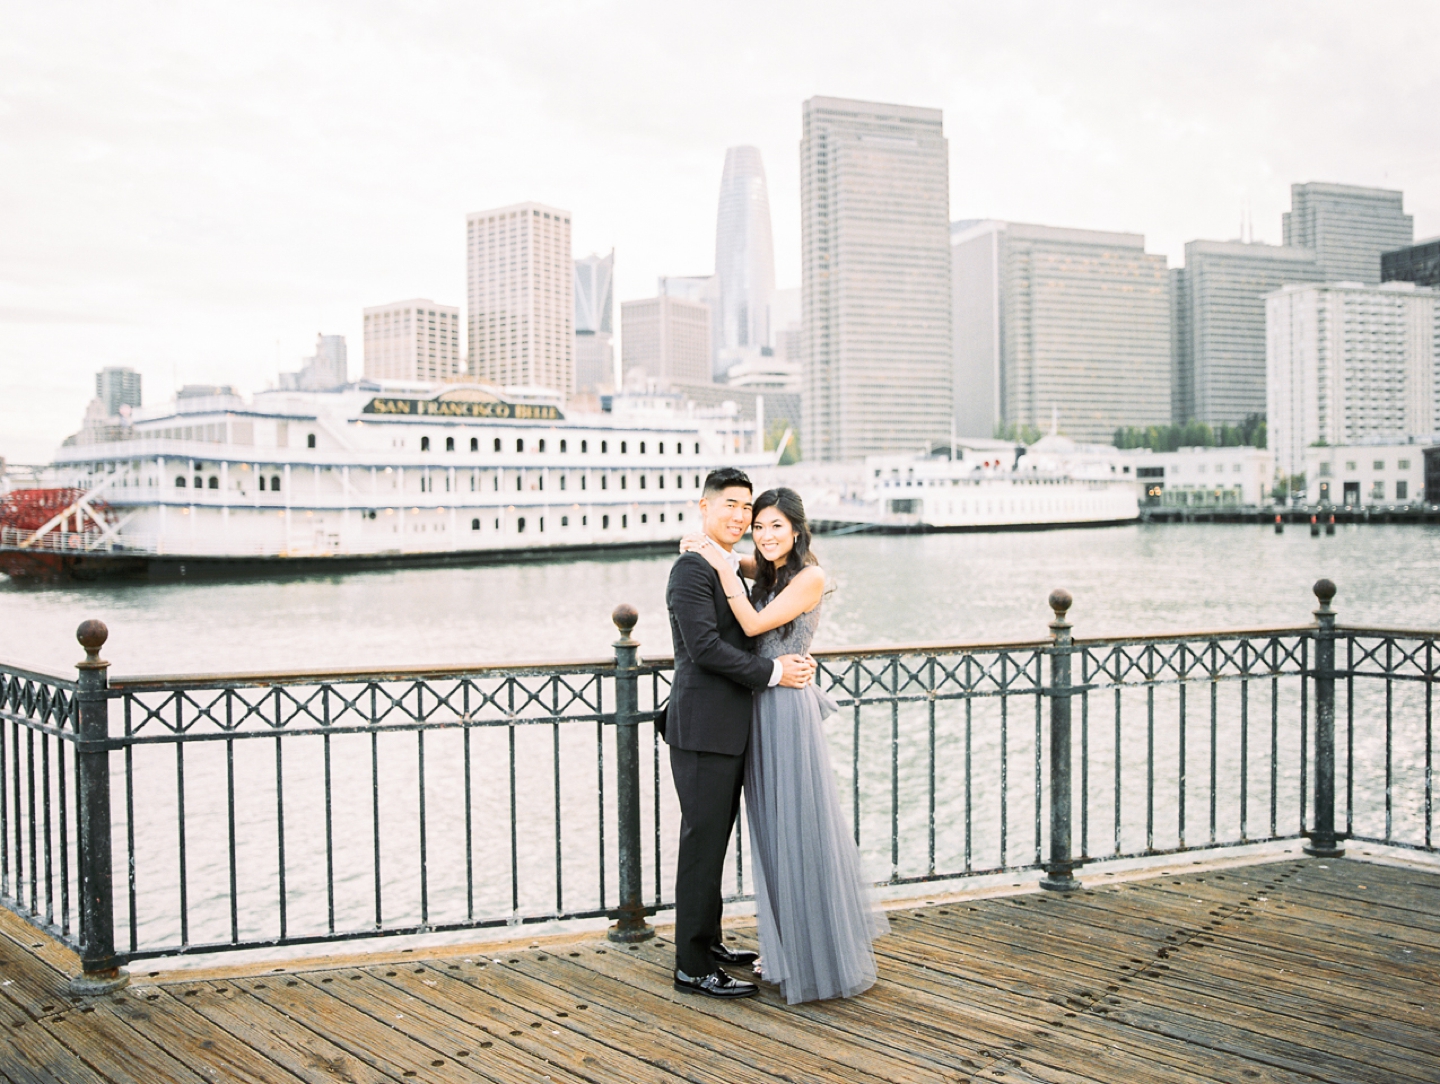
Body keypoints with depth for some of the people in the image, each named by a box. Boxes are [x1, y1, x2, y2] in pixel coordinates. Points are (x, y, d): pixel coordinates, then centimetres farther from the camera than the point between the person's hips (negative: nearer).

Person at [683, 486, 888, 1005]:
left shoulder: (809, 577, -11)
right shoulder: (764, 577, 12)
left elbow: (754, 625, -17)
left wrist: (724, 567, -15)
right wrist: (706, 551, 5)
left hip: (789, 708, -8)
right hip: (759, 710, 8)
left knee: (801, 827, 0)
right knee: (774, 830, 14)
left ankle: (823, 957, 13)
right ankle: (790, 948, 27)